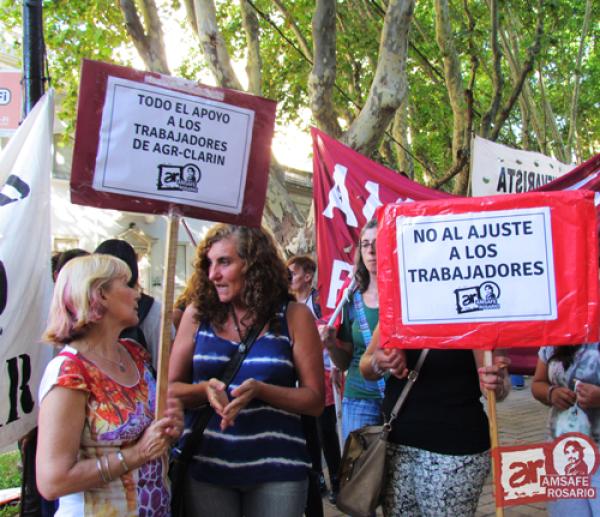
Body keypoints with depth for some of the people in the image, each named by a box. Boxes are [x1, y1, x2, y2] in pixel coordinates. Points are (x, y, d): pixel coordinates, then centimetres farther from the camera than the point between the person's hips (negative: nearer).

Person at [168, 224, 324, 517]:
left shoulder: (293, 316, -3)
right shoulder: (198, 314, 2)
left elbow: (314, 401, -3)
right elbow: (170, 388, 6)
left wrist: (259, 390, -18)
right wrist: (206, 390, -14)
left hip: (277, 467, -1)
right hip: (206, 464, 2)